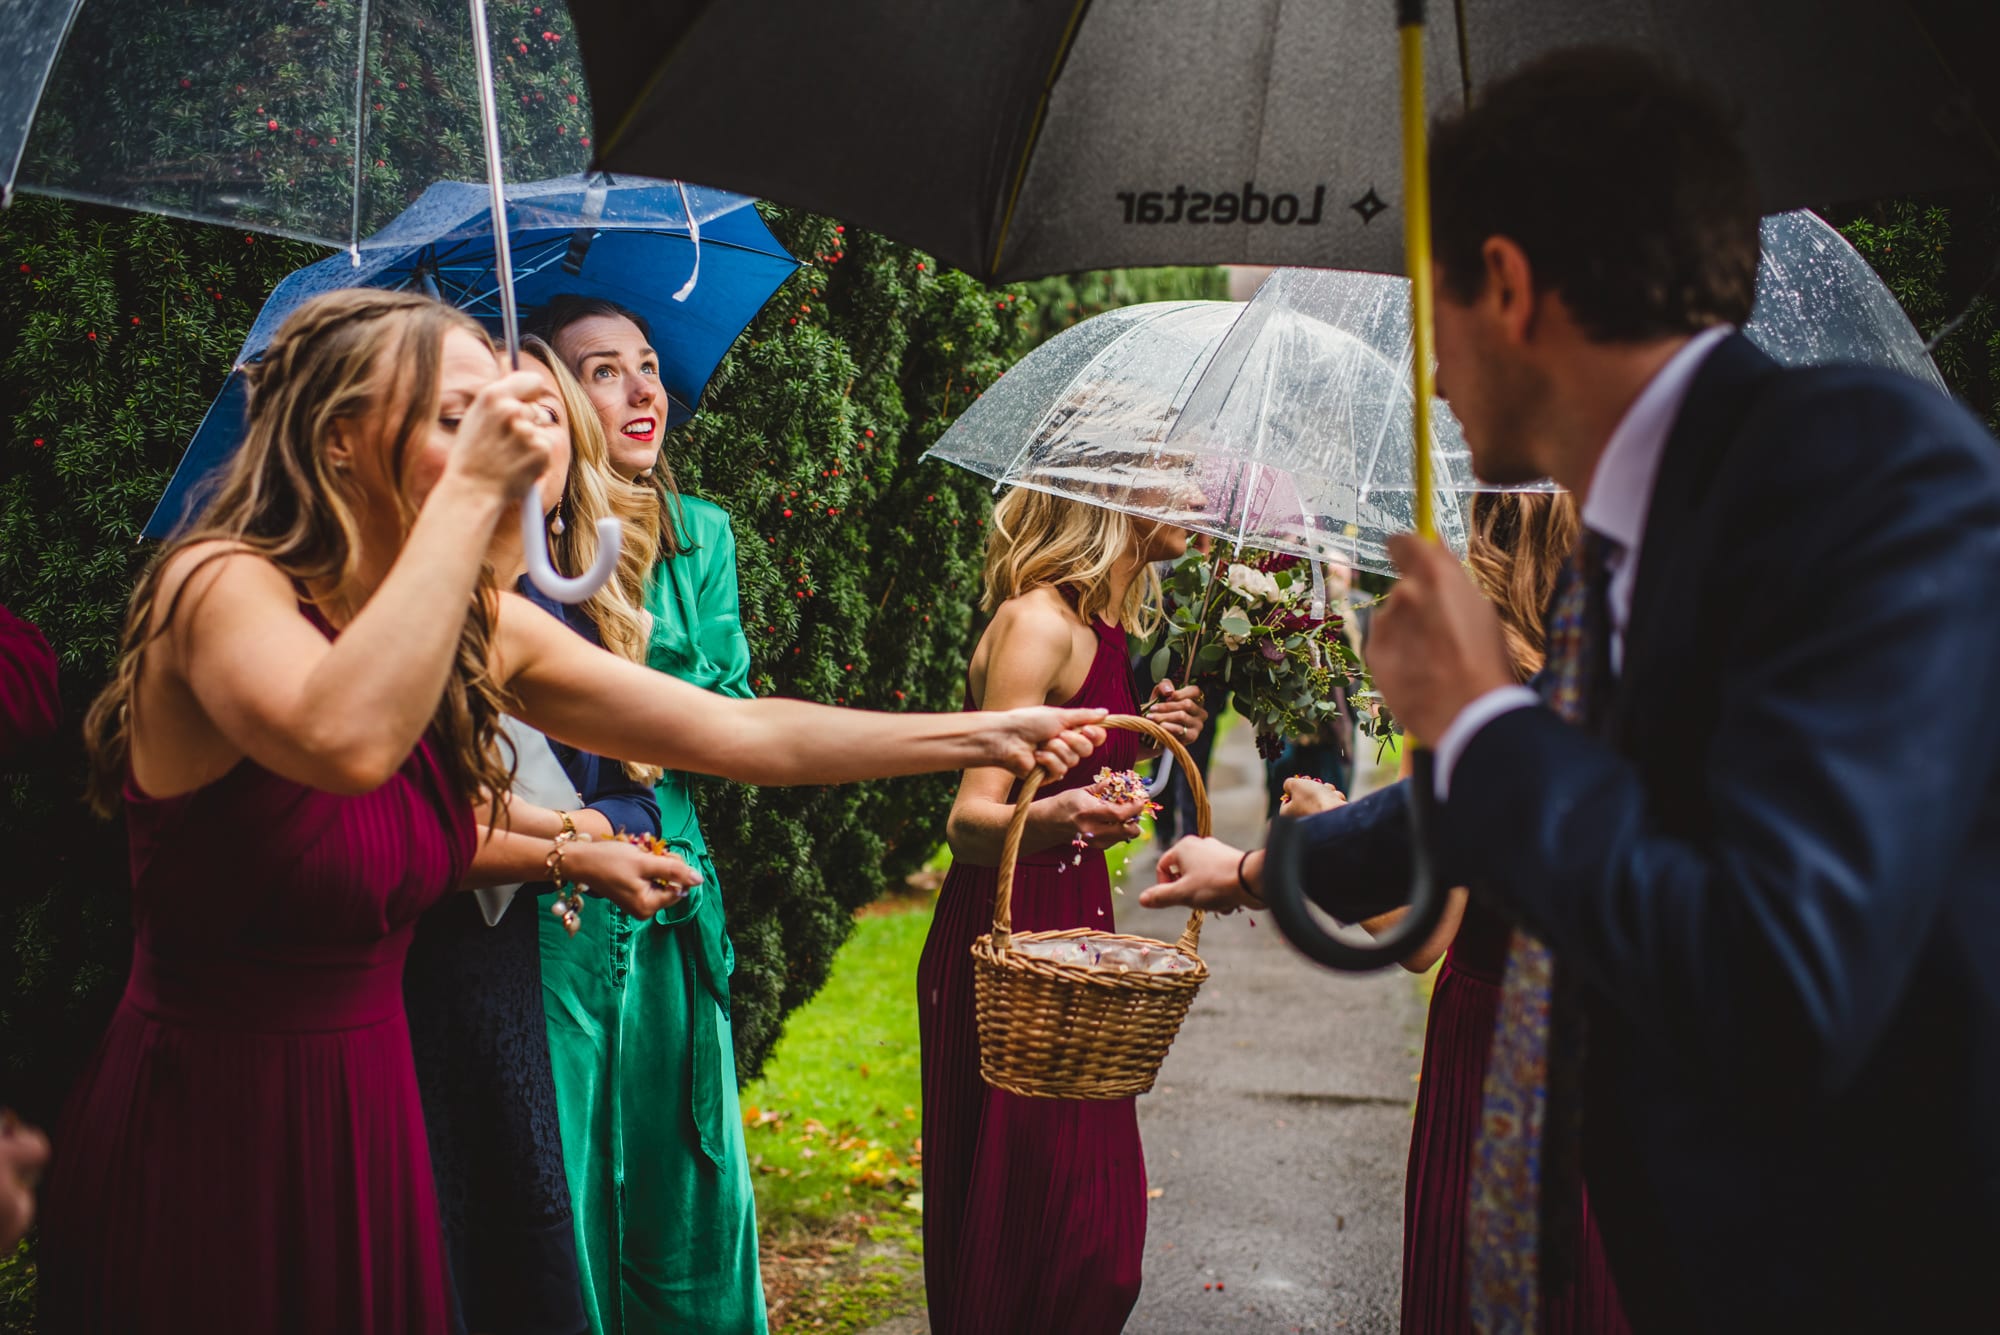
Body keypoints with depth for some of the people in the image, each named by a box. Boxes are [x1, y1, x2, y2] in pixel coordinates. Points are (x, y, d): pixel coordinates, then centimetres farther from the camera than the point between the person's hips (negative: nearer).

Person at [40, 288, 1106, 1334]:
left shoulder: (479, 626, 0)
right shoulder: (221, 585, -19)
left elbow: (740, 733, 4)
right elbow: (345, 744, -42)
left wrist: (987, 737, 2)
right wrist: (471, 493, -35)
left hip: (367, 1118, 7)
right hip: (204, 1130, -6)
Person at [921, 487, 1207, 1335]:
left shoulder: (1106, 625, 13)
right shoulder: (1037, 622, -14)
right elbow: (970, 818, -21)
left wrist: (1153, 737, 10)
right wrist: (1048, 819, -40)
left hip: (1073, 930, 9)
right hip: (1006, 944, -9)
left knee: (1097, 1222, 11)